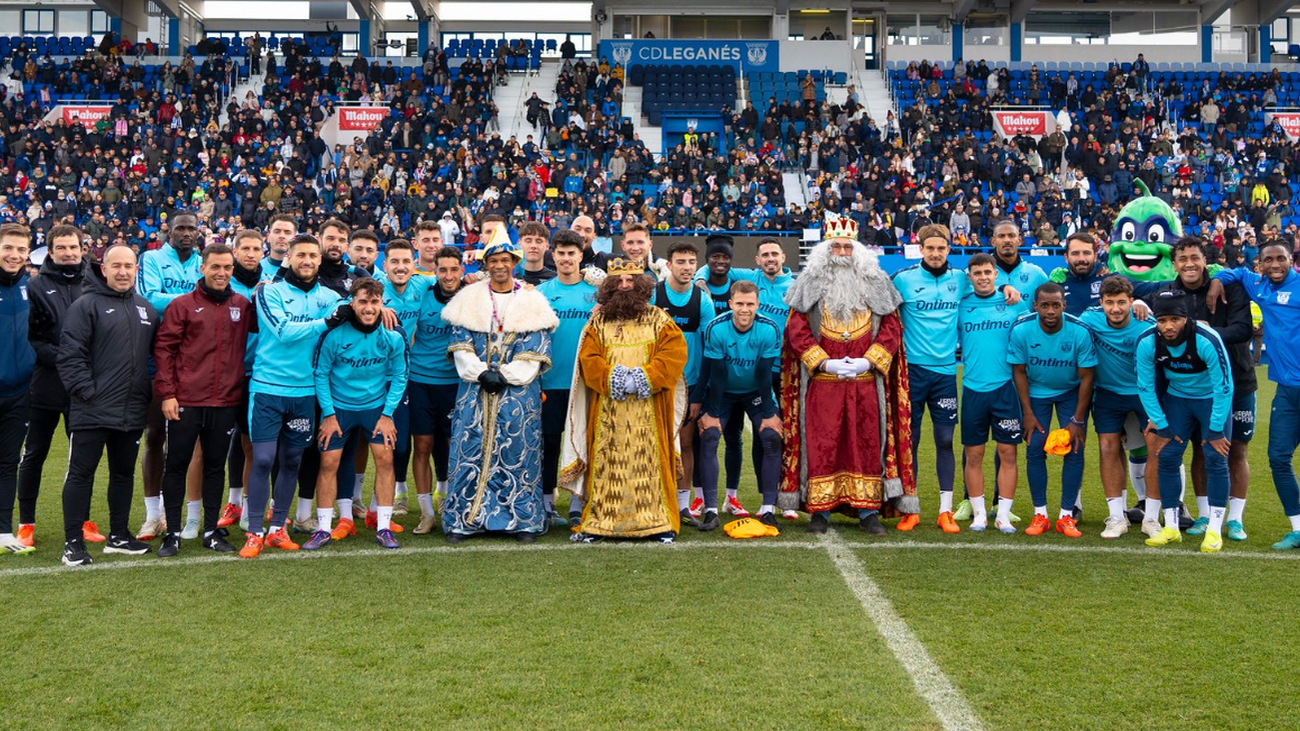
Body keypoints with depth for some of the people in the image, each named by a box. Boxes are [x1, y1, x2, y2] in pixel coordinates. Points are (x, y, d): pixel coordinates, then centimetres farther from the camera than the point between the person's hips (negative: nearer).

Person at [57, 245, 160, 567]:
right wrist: (85, 390, -17)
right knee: (81, 474, 0)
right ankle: (73, 542, 6)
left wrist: (151, 390, 10)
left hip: (133, 412, 6)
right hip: (93, 411, -6)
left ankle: (119, 535, 26)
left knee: (124, 473, 14)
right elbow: (69, 354, -13)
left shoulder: (146, 309, 13)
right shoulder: (87, 305, -7)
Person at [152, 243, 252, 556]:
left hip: (226, 402, 3)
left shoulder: (242, 305, 7)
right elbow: (163, 348, -3)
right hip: (186, 401, -2)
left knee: (216, 468, 11)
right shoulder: (183, 305, -1)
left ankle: (211, 531, 20)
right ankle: (172, 533, 12)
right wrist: (167, 393, -9)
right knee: (176, 466, 4)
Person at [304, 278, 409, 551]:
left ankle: (383, 527, 4)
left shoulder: (393, 336, -11)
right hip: (338, 406, -1)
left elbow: (398, 377, 1)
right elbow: (321, 374, -6)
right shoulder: (334, 334, -17)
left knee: (385, 459, -7)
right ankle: (323, 529, 6)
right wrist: (328, 414, -8)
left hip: (376, 406, 1)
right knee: (328, 463, -4)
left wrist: (387, 414, -4)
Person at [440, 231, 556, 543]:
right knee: (471, 450, -1)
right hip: (475, 390, 1)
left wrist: (505, 376, -11)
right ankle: (462, 520, 7)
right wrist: (481, 374, -12)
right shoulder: (469, 298, 8)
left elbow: (536, 352, -1)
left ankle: (523, 520, 9)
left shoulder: (532, 301, 5)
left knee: (518, 454, 0)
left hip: (519, 391, -1)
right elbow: (460, 345, 3)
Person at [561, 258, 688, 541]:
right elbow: (588, 359, 3)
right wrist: (611, 379, -14)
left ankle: (660, 523, 2)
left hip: (648, 414, -1)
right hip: (608, 413, 1)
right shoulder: (598, 321, 12)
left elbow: (674, 353, -2)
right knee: (607, 465, 0)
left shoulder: (659, 319, 9)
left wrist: (646, 378, -14)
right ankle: (597, 523, 5)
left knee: (649, 463, -3)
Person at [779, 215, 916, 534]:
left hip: (865, 381, 1)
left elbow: (891, 328, 7)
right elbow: (796, 330, 0)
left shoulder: (876, 283, 9)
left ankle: (868, 510, 10)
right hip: (822, 382, -1)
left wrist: (869, 361, -7)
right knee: (821, 444, 0)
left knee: (867, 443, 3)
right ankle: (820, 510, 7)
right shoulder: (810, 284, 5)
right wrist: (824, 363, -10)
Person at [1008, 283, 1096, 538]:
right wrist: (1027, 413, -10)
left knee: (1074, 449, -9)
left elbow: (1086, 377, -15)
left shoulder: (1079, 332, -25)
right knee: (1035, 450, -5)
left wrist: (1077, 420, -14)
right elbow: (1019, 372, -9)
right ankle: (1040, 514, 5)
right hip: (1035, 392, 1)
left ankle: (1066, 516, 0)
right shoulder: (1021, 330, -22)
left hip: (1071, 392, -1)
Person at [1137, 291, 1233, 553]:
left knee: (1216, 460, -9)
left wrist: (1216, 429, -17)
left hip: (1212, 399, -3)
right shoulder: (1147, 342, -22)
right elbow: (1145, 386, -8)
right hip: (1177, 398, 3)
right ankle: (1171, 528, 7)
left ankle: (1214, 530, 0)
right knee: (1167, 457, -4)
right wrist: (1161, 426, -7)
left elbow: (1224, 387, -23)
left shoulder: (1206, 340, -32)